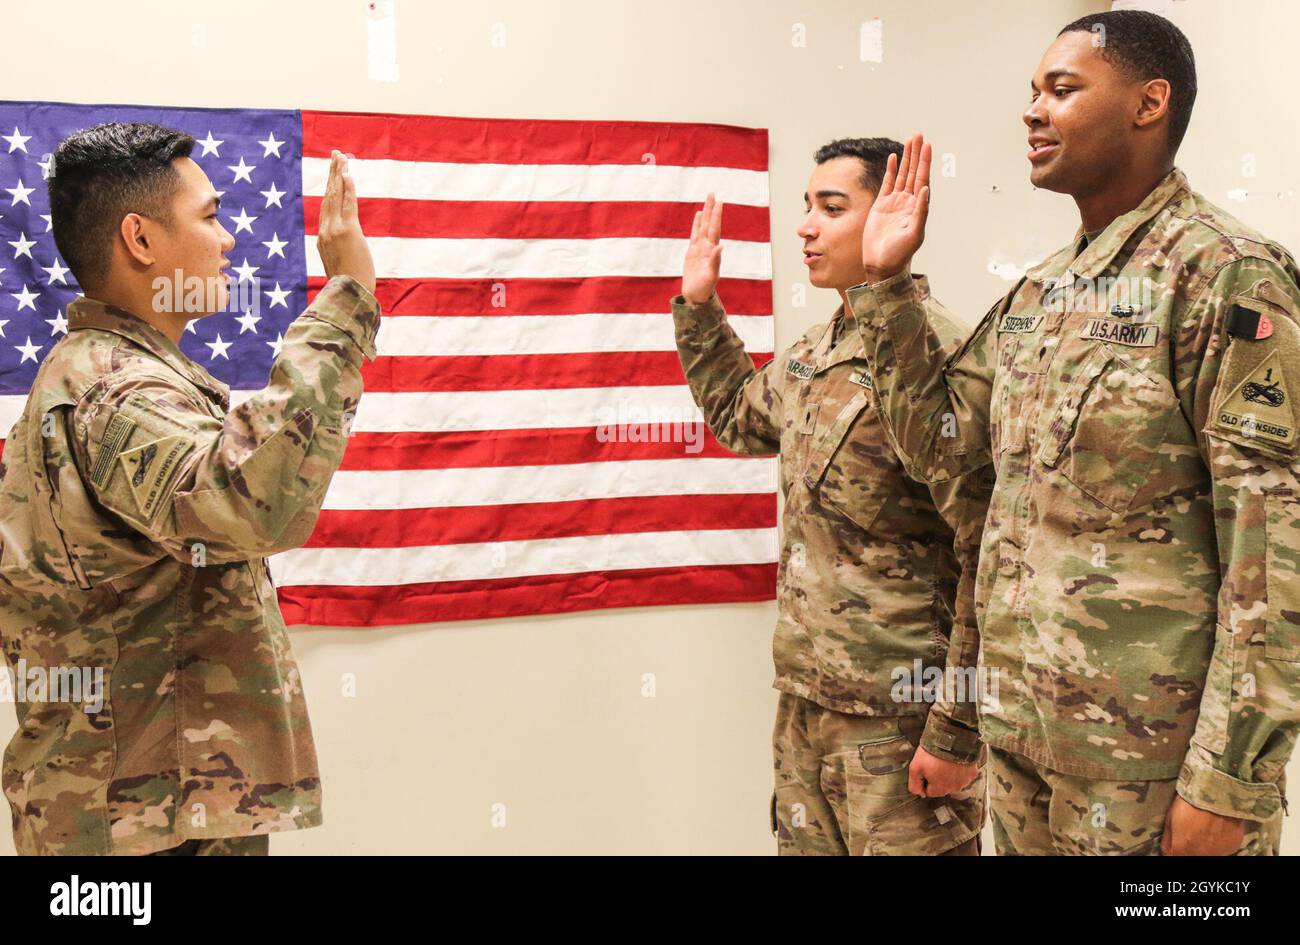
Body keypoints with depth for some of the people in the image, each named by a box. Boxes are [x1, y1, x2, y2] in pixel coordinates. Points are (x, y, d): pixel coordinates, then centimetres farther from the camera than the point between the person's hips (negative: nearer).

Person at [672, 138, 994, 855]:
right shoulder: (814, 352, 8)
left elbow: (989, 560, -20)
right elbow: (739, 416, 29)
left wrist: (956, 731, -18)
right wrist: (698, 304, 20)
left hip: (899, 717, -8)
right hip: (804, 703, 8)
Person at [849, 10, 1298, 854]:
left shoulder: (1227, 277, -13)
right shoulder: (1038, 294, 11)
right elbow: (938, 438, 13)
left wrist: (1230, 778, -19)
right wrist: (886, 282, 5)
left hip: (1155, 755, -7)